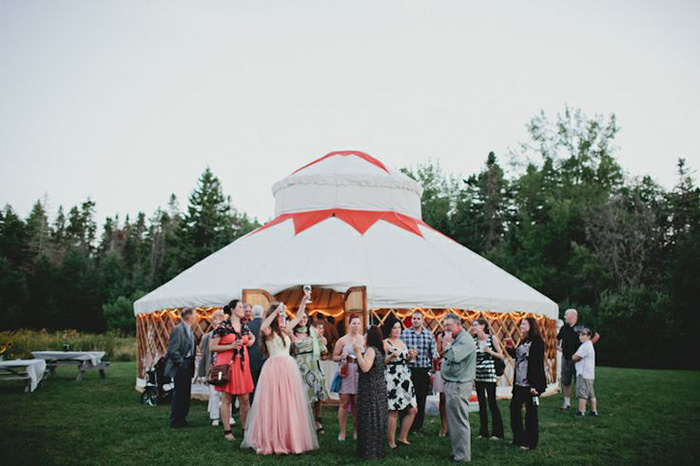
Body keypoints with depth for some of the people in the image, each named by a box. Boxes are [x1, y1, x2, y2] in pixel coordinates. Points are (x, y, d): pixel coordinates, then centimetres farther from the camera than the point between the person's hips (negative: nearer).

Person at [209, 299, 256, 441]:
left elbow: (252, 337, 32)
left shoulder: (244, 326, 10)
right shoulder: (223, 326, -7)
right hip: (227, 364, -5)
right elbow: (212, 347, -7)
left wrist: (249, 342, 10)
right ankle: (227, 431, 8)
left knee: (245, 399, 5)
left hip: (242, 364, 5)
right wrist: (231, 346, -14)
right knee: (226, 399, 1)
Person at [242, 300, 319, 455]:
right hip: (274, 368, -7)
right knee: (274, 405, -4)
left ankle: (289, 439, 15)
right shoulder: (269, 331, -4)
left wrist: (304, 301, 18)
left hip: (289, 368, 7)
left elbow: (298, 317, 25)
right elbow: (263, 327, -28)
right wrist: (276, 310, -27)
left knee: (290, 405, 7)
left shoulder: (284, 330, 15)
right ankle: (273, 441, 2)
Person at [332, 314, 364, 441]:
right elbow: (334, 357, 7)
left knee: (357, 404, 5)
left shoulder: (364, 340, 8)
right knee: (344, 403, 0)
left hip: (360, 373, 2)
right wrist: (342, 357, -12)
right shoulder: (342, 340, 3)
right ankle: (342, 432, 7)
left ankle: (357, 431, 17)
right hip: (345, 373, -1)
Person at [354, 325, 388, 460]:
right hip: (379, 389, 9)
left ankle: (370, 452, 2)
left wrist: (358, 351, -23)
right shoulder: (378, 350, 13)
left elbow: (365, 368, -27)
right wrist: (360, 351, 17)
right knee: (375, 419, 14)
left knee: (369, 420, -3)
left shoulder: (371, 350, -16)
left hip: (370, 390, -9)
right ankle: (377, 450, 21)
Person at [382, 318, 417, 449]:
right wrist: (392, 356, -22)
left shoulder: (402, 342, 16)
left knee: (413, 410, 5)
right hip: (392, 379, -8)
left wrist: (410, 357, 6)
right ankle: (391, 441, 7)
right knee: (393, 412, -4)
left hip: (405, 378, 8)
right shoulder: (385, 343, -5)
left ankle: (403, 437, 18)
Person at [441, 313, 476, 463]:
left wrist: (447, 344, -12)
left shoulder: (465, 340, -16)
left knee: (459, 422, -5)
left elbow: (452, 357, -27)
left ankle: (462, 456, 1)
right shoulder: (456, 339, 17)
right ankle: (457, 452, 25)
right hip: (451, 384, 10)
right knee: (453, 421, 16)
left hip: (458, 386, -10)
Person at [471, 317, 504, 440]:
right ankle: (483, 431, 17)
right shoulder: (473, 341, 7)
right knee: (481, 403, 9)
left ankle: (497, 432, 4)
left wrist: (489, 351, -15)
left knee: (492, 402, -4)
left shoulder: (492, 338, -3)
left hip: (489, 375, -4)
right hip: (478, 375, 4)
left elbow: (501, 356, -3)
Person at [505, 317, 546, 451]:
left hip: (530, 384, -9)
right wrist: (510, 348, 5)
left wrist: (535, 385, -22)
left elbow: (538, 363, -18)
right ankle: (518, 438, 24)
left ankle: (530, 441, 11)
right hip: (519, 383, 9)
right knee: (514, 407, 13)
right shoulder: (523, 341, 14)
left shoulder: (537, 342, -13)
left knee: (530, 412, 1)